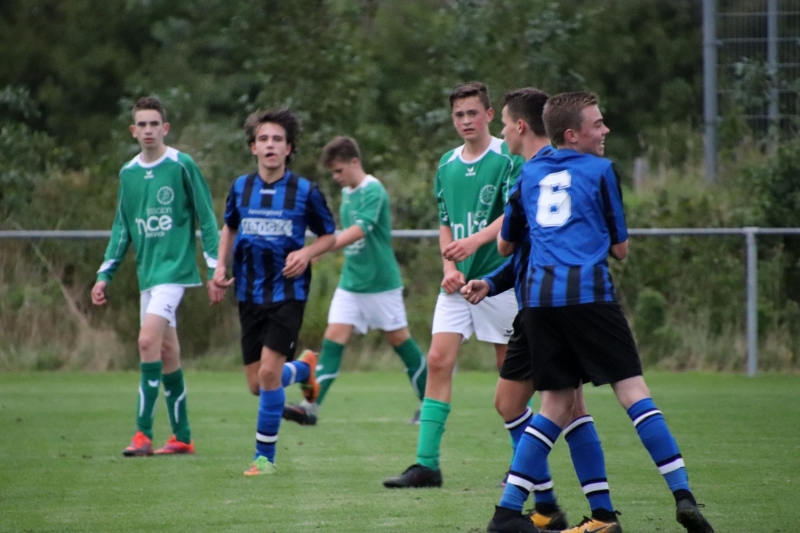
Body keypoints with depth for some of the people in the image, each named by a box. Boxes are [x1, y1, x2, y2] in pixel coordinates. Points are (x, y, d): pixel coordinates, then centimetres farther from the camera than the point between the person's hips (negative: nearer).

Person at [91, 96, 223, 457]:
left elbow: (206, 220, -3)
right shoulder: (128, 173, 11)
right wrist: (105, 274, 13)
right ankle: (182, 437, 15)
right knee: (167, 351, 9)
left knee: (148, 339, -19)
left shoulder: (182, 166, -6)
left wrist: (214, 271, -6)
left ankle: (143, 433, -18)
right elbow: (122, 228, 18)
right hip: (147, 272, 6)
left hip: (175, 267, -6)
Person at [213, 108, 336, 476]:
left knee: (269, 372, -16)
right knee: (256, 384, 6)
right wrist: (221, 266, 8)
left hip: (288, 292, -4)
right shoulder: (240, 187, 3)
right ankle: (304, 367, 40)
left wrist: (307, 253, -13)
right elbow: (229, 227, 22)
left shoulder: (304, 191, -6)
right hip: (250, 293, 4)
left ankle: (265, 456, -3)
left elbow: (329, 236, 6)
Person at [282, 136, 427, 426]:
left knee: (399, 339, 4)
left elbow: (359, 229, -32)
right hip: (351, 282, 7)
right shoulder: (347, 193, 8)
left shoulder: (373, 191, -17)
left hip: (380, 282, -7)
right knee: (333, 339, -5)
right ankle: (311, 406, -14)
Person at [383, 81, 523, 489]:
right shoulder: (447, 164, 12)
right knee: (438, 361, -6)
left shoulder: (508, 159, -6)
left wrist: (476, 241, -31)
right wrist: (449, 266, 2)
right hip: (458, 281, 5)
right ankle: (427, 463, -8)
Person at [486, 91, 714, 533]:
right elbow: (620, 248, 11)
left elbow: (505, 244, 27)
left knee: (557, 405, 12)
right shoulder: (600, 170, 6)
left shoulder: (529, 174, 19)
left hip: (538, 298, 5)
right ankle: (682, 493, -13)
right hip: (589, 293, -5)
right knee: (632, 391, -4)